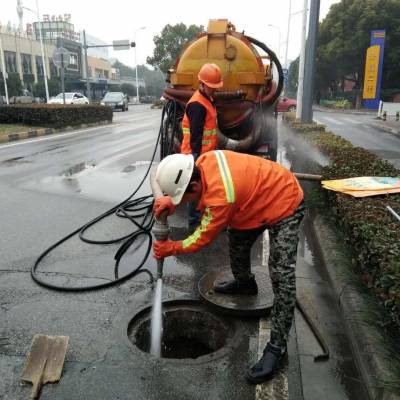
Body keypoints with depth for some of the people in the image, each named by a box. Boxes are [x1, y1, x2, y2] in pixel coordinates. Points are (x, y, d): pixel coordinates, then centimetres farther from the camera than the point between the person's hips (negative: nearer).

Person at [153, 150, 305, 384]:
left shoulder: (220, 198, -36)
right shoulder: (204, 161, -15)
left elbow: (203, 238, -21)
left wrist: (171, 248, -7)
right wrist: (170, 200, -14)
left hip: (285, 205, -9)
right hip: (262, 197, 9)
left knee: (282, 277, -14)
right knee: (237, 241, 21)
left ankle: (278, 346, -6)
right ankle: (245, 283, 49)